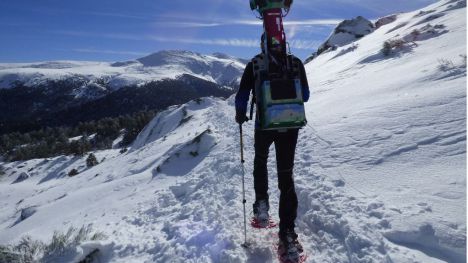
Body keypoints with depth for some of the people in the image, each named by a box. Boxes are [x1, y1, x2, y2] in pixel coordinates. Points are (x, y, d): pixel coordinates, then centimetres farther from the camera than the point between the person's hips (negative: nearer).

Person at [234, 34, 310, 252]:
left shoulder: (254, 65, -3)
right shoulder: (296, 63, 1)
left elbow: (242, 96, -5)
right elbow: (305, 96, 7)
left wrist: (240, 114, 13)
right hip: (290, 125, 1)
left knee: (260, 161, 28)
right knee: (286, 174, 8)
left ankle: (261, 201, 15)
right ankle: (287, 229, 7)